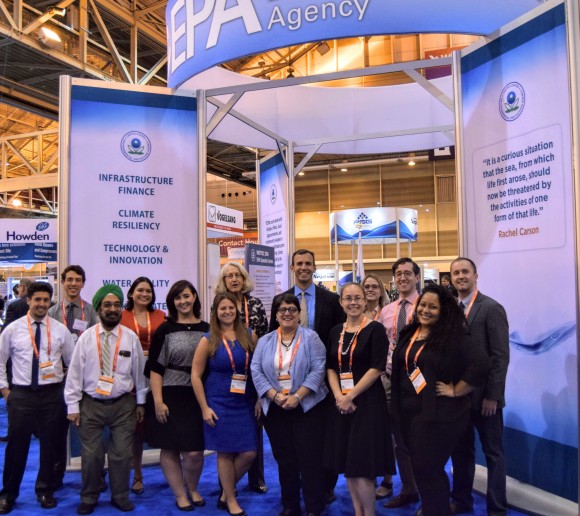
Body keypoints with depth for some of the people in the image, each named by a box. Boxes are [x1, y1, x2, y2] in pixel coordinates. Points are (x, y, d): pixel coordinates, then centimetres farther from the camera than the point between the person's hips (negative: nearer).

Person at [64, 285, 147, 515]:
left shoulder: (131, 338, -2)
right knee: (91, 455, 5)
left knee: (122, 453, 6)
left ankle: (120, 496, 26)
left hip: (124, 404, 1)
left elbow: (139, 371, 5)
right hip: (91, 404, 0)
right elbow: (75, 372, -2)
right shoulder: (86, 338, -4)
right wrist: (73, 406, -3)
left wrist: (140, 402, 9)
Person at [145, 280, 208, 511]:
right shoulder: (165, 330, -1)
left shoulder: (207, 329, 6)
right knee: (169, 449, 6)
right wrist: (158, 402, -10)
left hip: (198, 397, 1)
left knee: (194, 451, 1)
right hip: (170, 397, -1)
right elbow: (155, 368, -3)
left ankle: (192, 489, 29)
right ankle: (180, 494, 25)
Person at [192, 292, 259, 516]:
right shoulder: (208, 341, -4)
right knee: (225, 452, 4)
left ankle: (226, 491, 28)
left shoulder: (250, 336, 3)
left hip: (246, 404, 3)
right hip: (219, 404, -3)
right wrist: (204, 408, -8)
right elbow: (196, 375, -3)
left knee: (249, 453, 1)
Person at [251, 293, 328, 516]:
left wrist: (297, 396, -18)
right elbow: (256, 371, 0)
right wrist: (274, 395, -13)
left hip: (307, 407, -3)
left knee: (309, 458, -2)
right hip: (275, 408, 3)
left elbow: (318, 369, -10)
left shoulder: (311, 338, -2)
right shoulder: (265, 341, 7)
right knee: (284, 459, 11)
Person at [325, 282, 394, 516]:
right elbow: (330, 367, 10)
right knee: (347, 461, 10)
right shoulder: (336, 331, 9)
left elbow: (376, 368, -13)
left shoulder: (375, 329, -7)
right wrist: (339, 396, -6)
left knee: (362, 462, -6)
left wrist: (351, 396, -13)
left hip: (367, 401, -5)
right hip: (341, 403, 6)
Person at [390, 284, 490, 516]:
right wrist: (397, 404, 12)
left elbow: (481, 364, -26)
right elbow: (399, 368, 20)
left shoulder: (454, 335, -14)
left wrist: (455, 391, -19)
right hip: (408, 412, 7)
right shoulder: (408, 333, 7)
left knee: (427, 470, 1)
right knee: (421, 468, 19)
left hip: (438, 413, -7)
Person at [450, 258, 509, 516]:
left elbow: (500, 355, -14)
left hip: (483, 396, -6)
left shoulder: (491, 308, -11)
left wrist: (492, 395, -17)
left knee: (493, 452, 9)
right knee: (460, 450, 17)